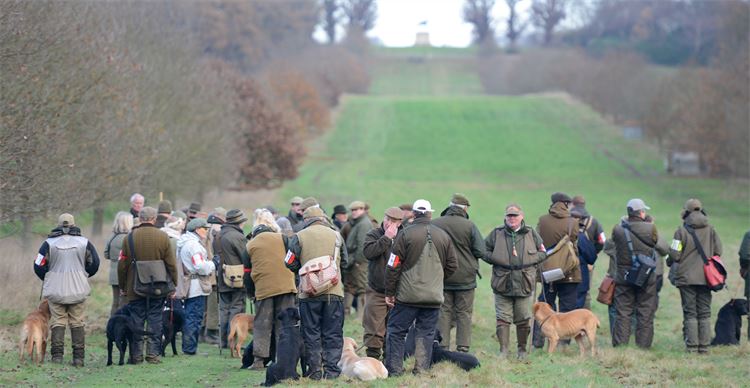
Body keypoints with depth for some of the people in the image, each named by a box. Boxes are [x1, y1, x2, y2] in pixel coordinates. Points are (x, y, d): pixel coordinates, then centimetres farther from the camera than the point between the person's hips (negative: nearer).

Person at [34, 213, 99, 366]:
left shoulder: (49, 243, -2)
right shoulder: (84, 242, 1)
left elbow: (39, 266, -1)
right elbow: (94, 263, 6)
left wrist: (47, 279, 18)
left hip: (55, 290, -1)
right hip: (78, 290, 1)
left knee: (58, 322, 5)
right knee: (77, 323, 6)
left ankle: (57, 356, -3)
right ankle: (78, 358, 3)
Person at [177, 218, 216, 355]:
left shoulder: (184, 243, 17)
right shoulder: (194, 245, -16)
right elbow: (201, 267, -23)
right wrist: (213, 265, -7)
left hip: (188, 286, 10)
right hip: (196, 287, -10)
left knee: (189, 317, 15)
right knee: (194, 318, -6)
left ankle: (187, 348, 20)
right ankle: (190, 348, -5)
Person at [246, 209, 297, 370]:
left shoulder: (251, 245, 4)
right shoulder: (282, 238, 3)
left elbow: (248, 270, 11)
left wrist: (250, 290, 22)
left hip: (263, 288, 0)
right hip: (286, 285, 0)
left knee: (262, 325, 6)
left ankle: (259, 359, 0)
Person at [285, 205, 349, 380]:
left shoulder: (298, 237, -3)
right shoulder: (336, 235, 3)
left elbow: (290, 263, 1)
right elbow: (344, 261, 13)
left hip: (309, 293, -1)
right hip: (334, 292, 1)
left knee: (311, 333, 7)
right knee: (333, 333, 7)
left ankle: (315, 370, 6)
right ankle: (331, 370, 3)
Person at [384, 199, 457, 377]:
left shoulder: (405, 235, -7)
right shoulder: (443, 236, 5)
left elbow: (393, 266, -7)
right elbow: (452, 266, 11)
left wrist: (389, 292, 1)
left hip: (408, 295, -3)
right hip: (434, 297, 3)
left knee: (396, 331, 6)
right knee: (425, 334, 9)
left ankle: (394, 370, 4)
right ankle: (421, 371, 6)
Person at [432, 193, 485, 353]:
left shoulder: (434, 225, -4)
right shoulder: (469, 226, -10)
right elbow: (480, 251, -9)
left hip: (441, 278, 2)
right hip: (465, 278, -2)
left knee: (443, 312, 8)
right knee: (464, 313, 6)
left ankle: (443, 346, 5)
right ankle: (463, 347, 4)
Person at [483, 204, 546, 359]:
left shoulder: (531, 234, 6)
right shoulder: (496, 234, 3)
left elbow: (543, 253, 15)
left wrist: (531, 261, -2)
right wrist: (495, 259, -4)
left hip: (525, 284, 1)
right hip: (502, 285, -1)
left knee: (523, 320, 7)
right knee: (502, 319, -3)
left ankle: (522, 350, 19)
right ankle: (503, 350, 0)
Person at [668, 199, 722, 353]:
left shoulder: (682, 230, -7)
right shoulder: (710, 229, 2)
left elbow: (675, 255, -9)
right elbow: (718, 251, 4)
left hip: (686, 277, -3)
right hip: (705, 278, 3)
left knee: (690, 313, 1)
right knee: (704, 313, 8)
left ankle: (692, 346, -4)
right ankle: (704, 346, 5)